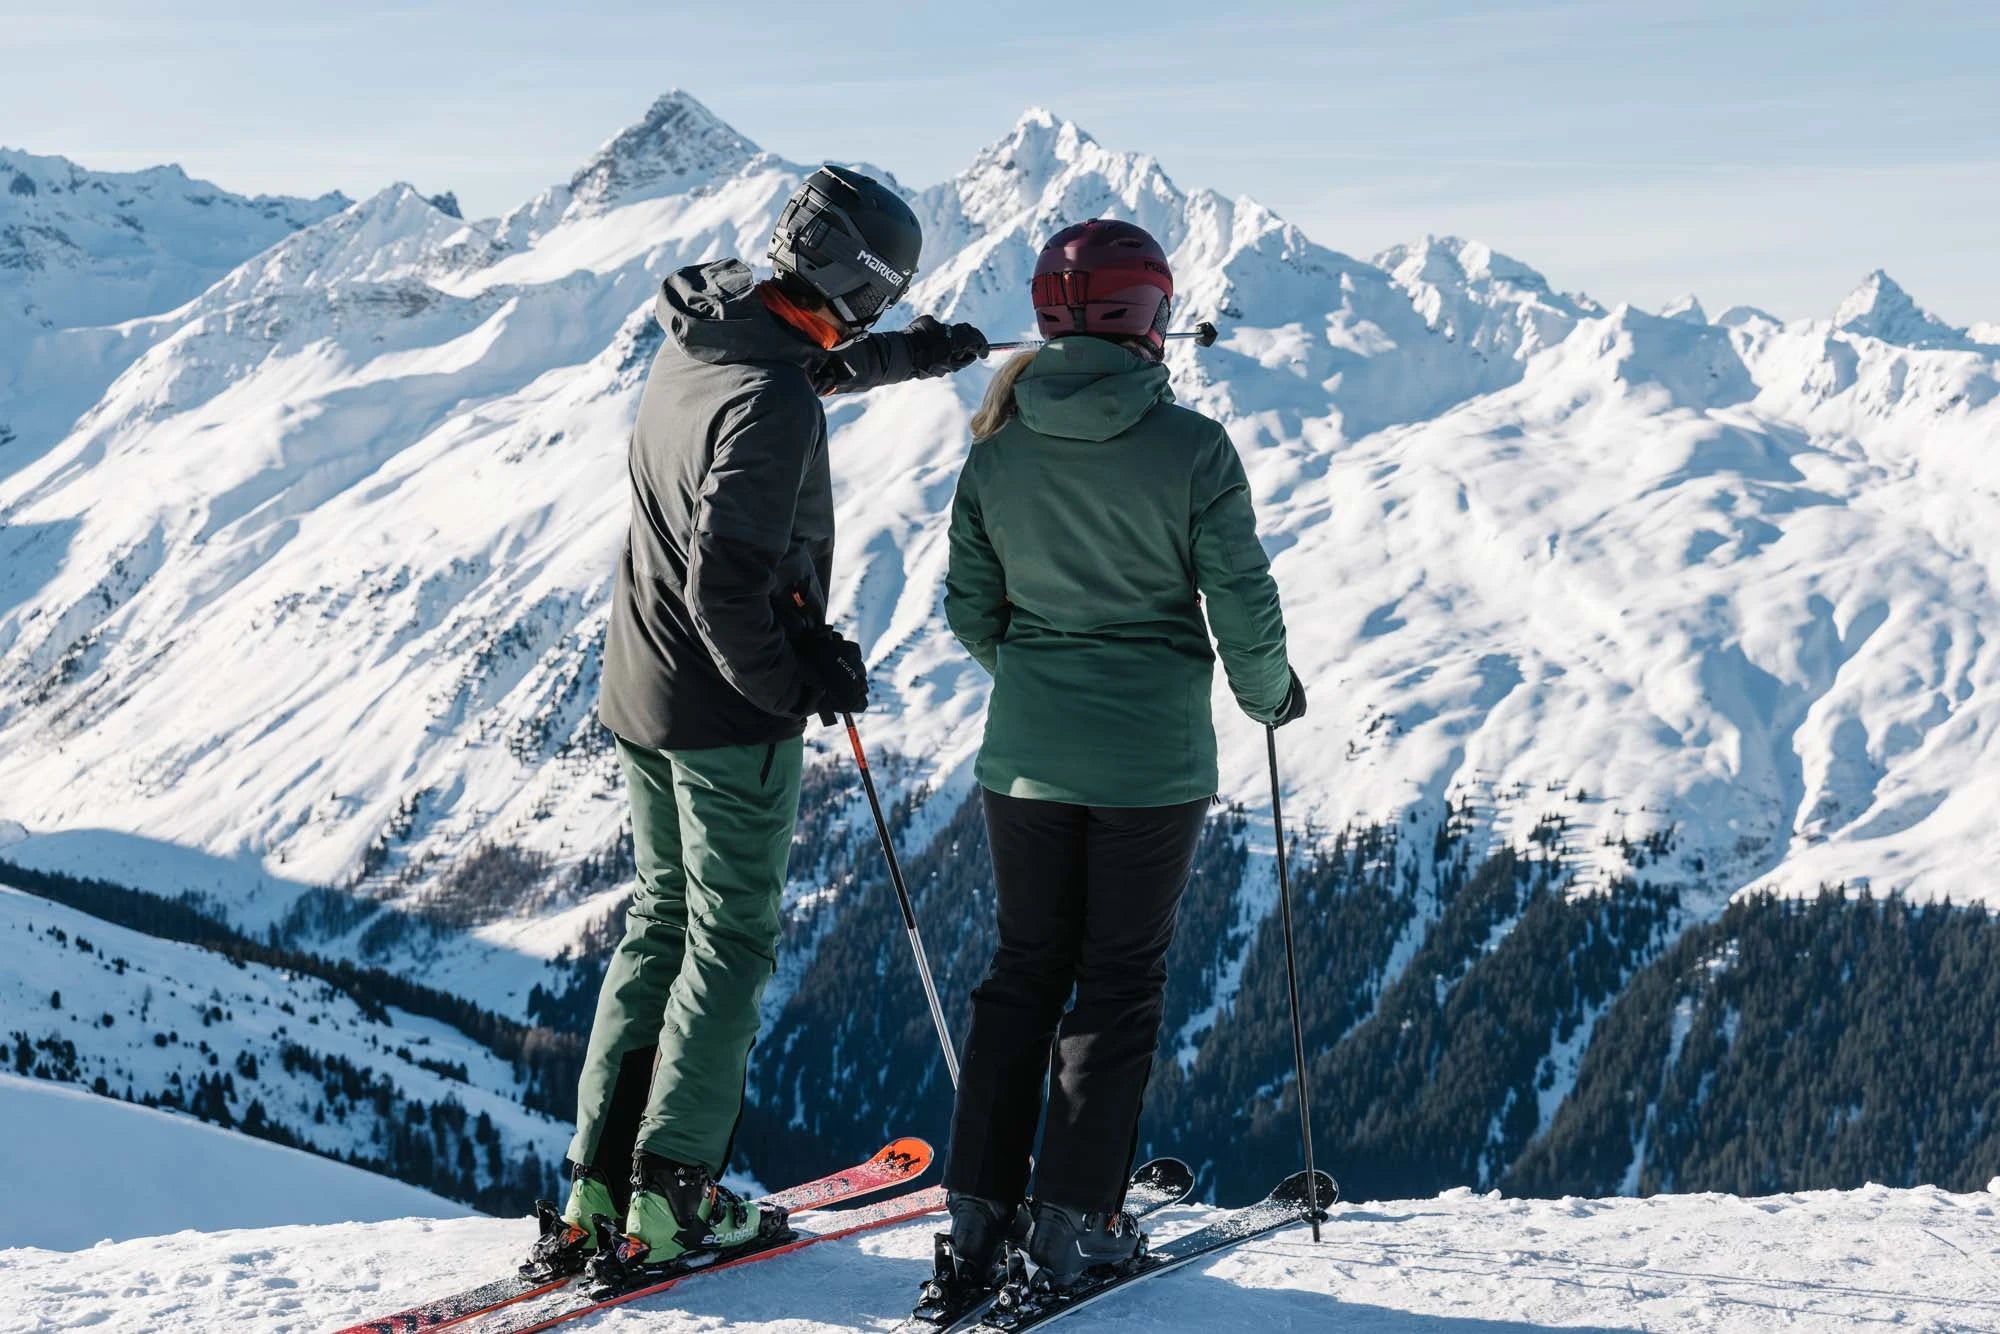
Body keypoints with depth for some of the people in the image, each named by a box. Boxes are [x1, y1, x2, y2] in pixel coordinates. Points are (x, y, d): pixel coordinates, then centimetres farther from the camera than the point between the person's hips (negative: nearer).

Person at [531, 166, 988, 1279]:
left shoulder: (699, 344, 4)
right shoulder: (773, 405, -24)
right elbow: (728, 584, -29)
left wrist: (912, 355, 38)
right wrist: (797, 686, -15)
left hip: (639, 695, 9)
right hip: (729, 715, -9)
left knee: (663, 918, 16)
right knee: (732, 942, 4)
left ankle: (598, 1184, 15)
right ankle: (672, 1197, 5)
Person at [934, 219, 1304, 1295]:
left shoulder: (997, 449, -3)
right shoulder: (1192, 449, -14)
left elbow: (971, 611, 4)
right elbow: (1242, 604, -10)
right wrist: (1270, 692, 10)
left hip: (1026, 759, 3)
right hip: (1154, 763, -3)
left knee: (1024, 970, 15)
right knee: (1120, 984, 9)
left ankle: (980, 1208, 16)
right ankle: (1075, 1220, 11)